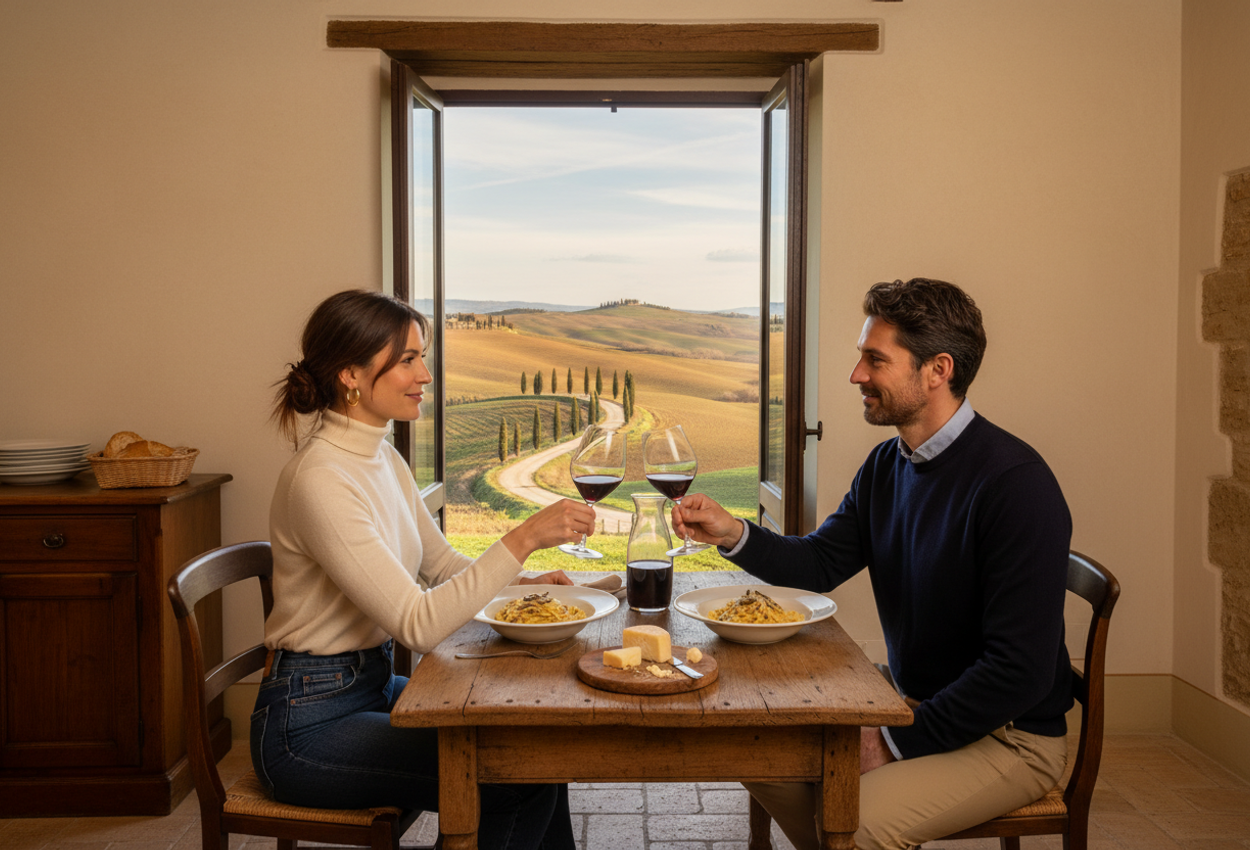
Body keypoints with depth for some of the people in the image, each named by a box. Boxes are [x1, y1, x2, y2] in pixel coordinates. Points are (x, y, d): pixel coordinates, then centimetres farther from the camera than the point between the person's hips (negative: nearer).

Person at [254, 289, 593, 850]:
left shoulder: (381, 456, 5)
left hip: (373, 686, 8)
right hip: (307, 724, -8)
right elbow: (418, 625, -27)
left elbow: (441, 564, 14)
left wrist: (521, 584, -3)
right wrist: (523, 540, -30)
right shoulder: (319, 480, -24)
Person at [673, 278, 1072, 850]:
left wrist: (899, 745, -20)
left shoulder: (1016, 483, -24)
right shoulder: (886, 466, 2)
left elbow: (1021, 671, -26)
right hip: (911, 706, 8)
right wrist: (733, 535, -10)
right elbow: (821, 562, 9)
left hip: (1009, 735, -7)